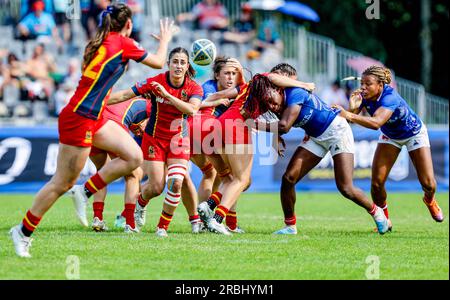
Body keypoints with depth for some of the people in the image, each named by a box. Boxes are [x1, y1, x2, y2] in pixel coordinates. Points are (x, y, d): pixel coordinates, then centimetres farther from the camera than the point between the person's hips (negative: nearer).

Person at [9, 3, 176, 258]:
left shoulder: (103, 43, 13)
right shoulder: (122, 43, -9)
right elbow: (158, 62, 3)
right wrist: (165, 39, 20)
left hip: (94, 118, 9)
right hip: (78, 119, -9)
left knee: (134, 157, 2)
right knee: (62, 184, -3)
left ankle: (85, 192, 7)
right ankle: (23, 232, 7)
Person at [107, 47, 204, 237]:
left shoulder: (194, 88, -10)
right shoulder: (155, 82, -12)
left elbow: (192, 109, -29)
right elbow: (125, 95, -10)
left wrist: (167, 95, -33)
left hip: (179, 140, 1)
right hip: (154, 139, -1)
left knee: (176, 183, -16)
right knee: (156, 187, -6)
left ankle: (163, 226, 2)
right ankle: (141, 203, 32)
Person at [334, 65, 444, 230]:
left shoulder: (390, 97, -41)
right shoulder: (364, 96, -22)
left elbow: (376, 123, -58)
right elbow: (350, 117, -26)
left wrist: (349, 115, -68)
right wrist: (353, 108, -46)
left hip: (414, 134, -5)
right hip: (390, 136, 5)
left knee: (428, 184, -6)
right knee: (377, 182, -11)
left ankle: (430, 201, 32)